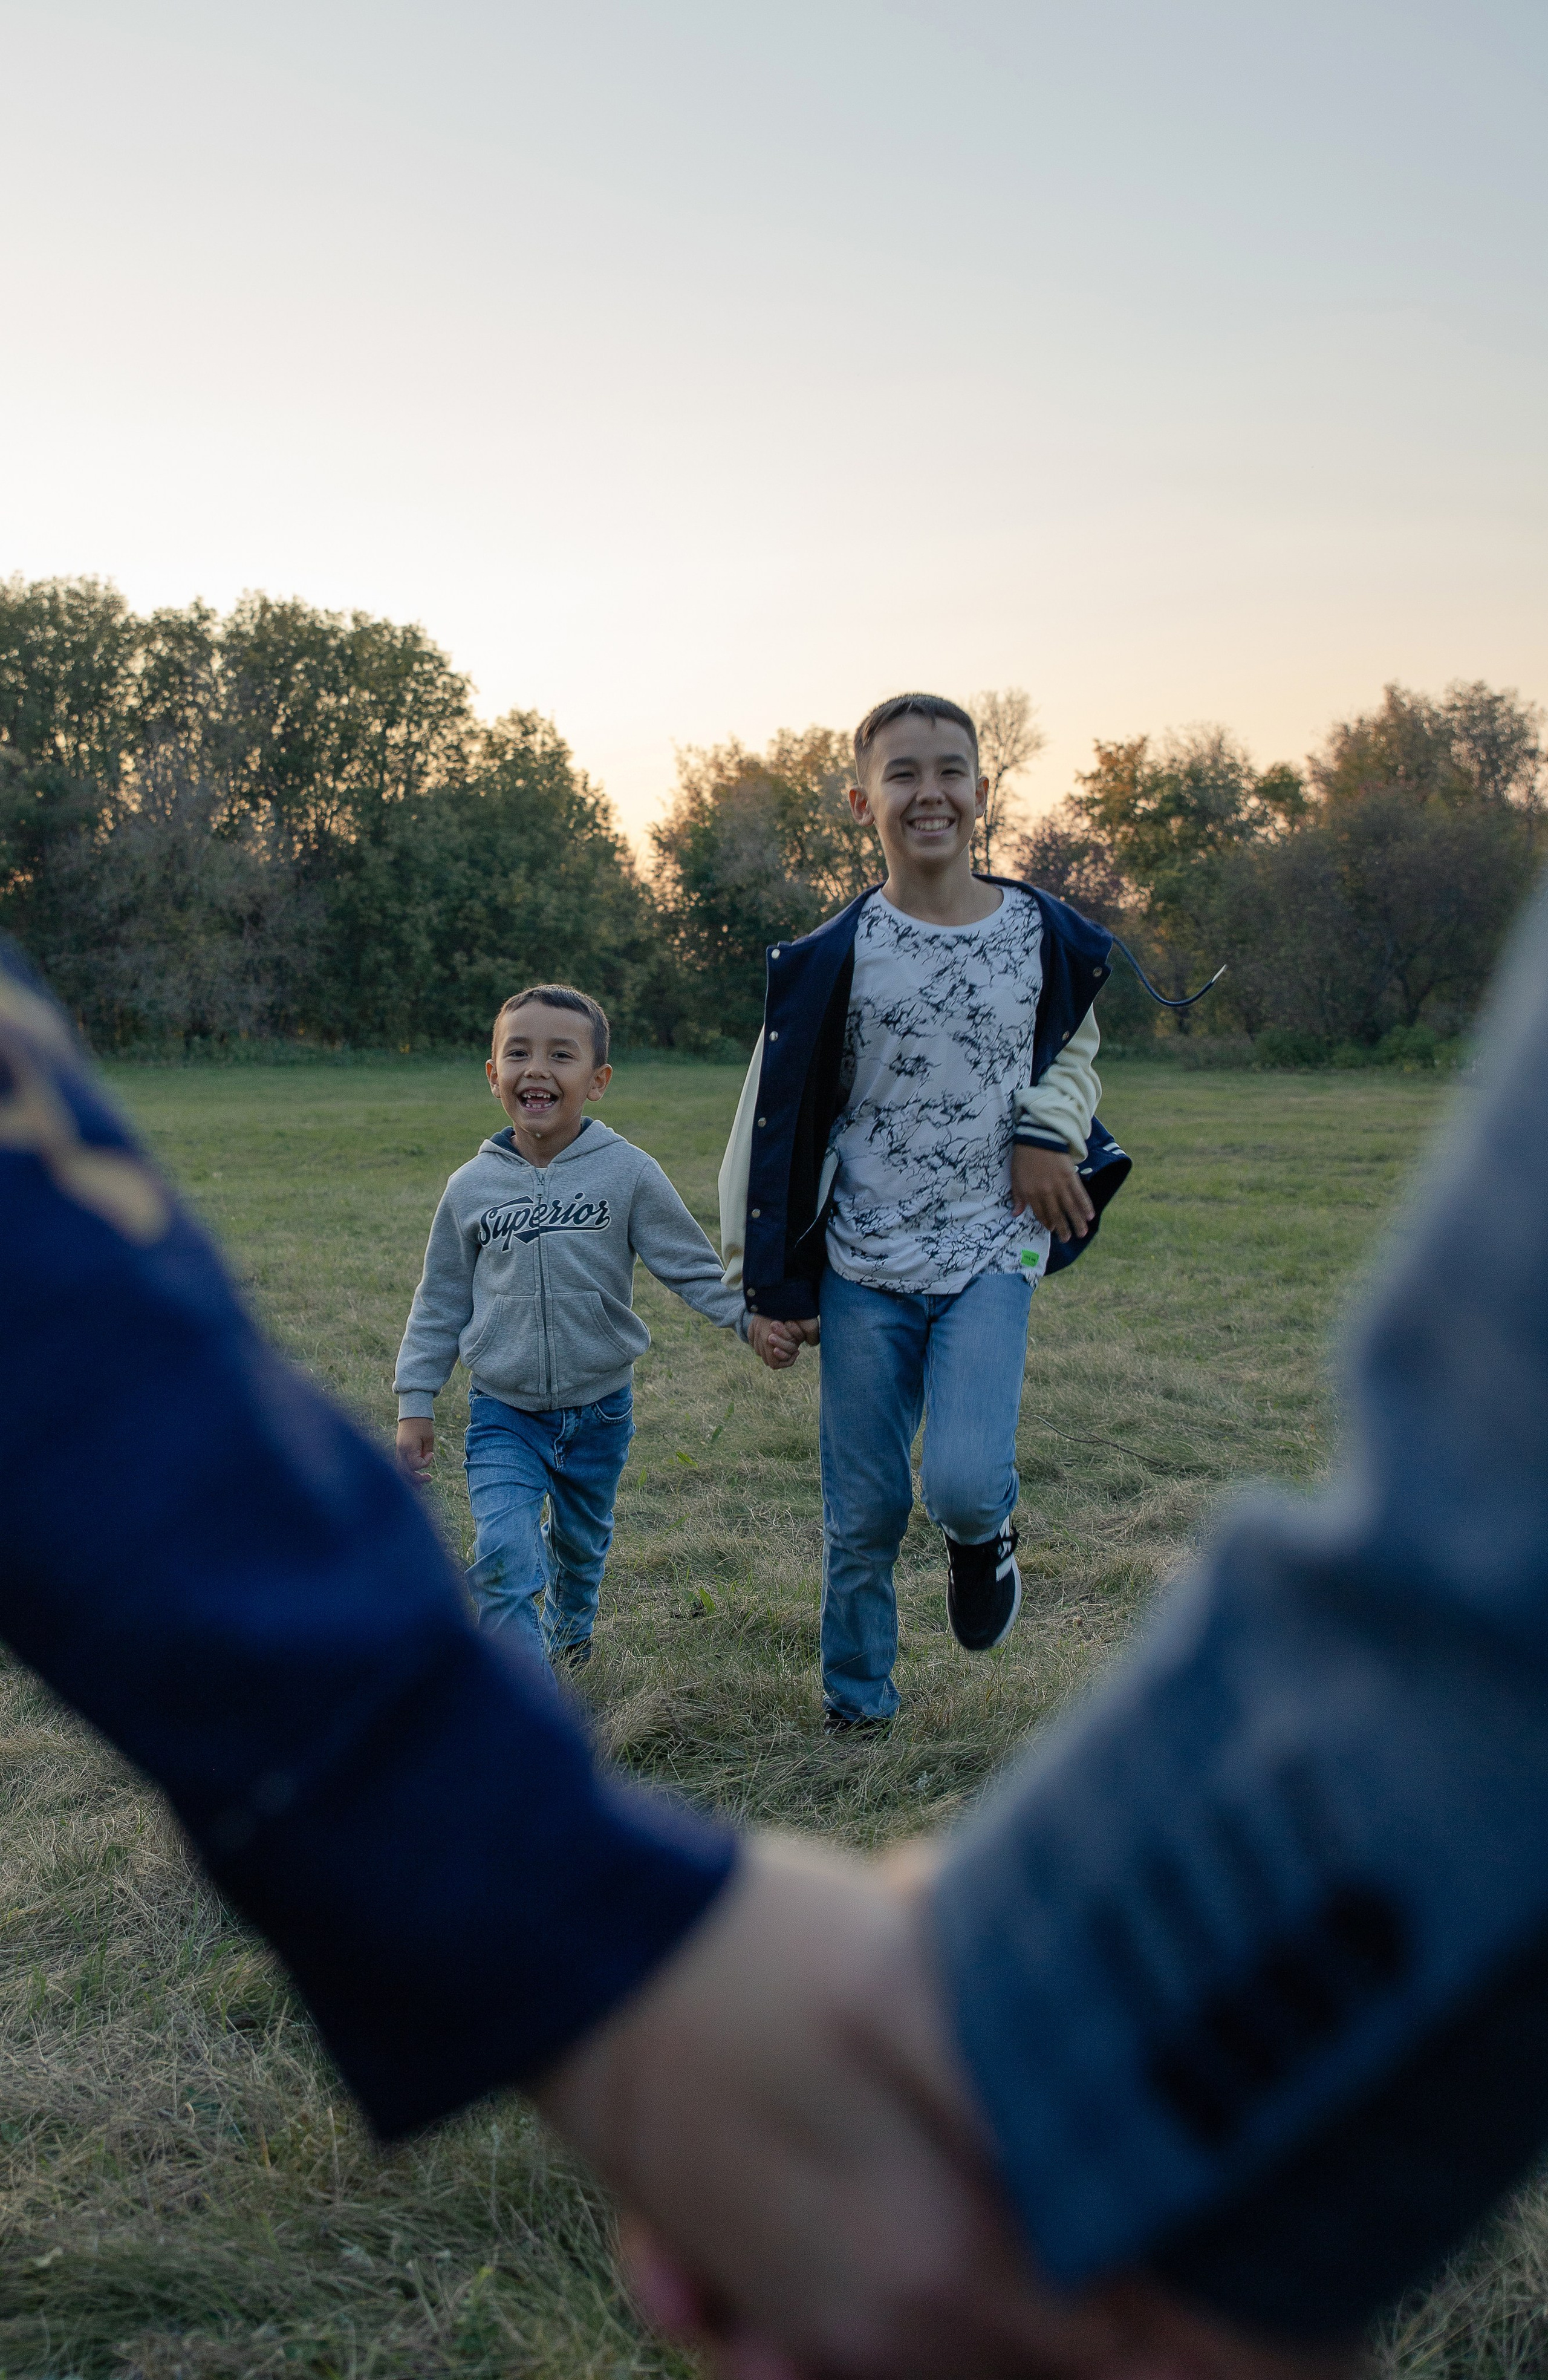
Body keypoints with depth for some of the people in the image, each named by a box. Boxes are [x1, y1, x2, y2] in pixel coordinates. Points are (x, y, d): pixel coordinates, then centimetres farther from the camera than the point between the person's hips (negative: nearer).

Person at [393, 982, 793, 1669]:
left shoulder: (628, 1173, -10)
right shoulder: (471, 1187, -5)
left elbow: (690, 1264, -6)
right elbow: (440, 1303, 4)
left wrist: (749, 1317, -21)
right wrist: (415, 1404, 2)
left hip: (598, 1410, 1)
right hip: (502, 1412, 0)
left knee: (580, 1545, 22)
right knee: (503, 1554, -18)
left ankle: (569, 1628, 53)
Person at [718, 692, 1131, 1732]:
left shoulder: (1048, 936, -1)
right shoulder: (834, 956, -6)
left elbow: (1075, 1042, 18)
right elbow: (775, 1117, 0)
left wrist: (1049, 1133, -3)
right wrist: (765, 1280, 1)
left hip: (994, 1255, 0)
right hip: (864, 1266, 0)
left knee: (965, 1482, -18)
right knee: (864, 1511, 7)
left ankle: (985, 1535, 20)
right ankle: (858, 1699, 32)